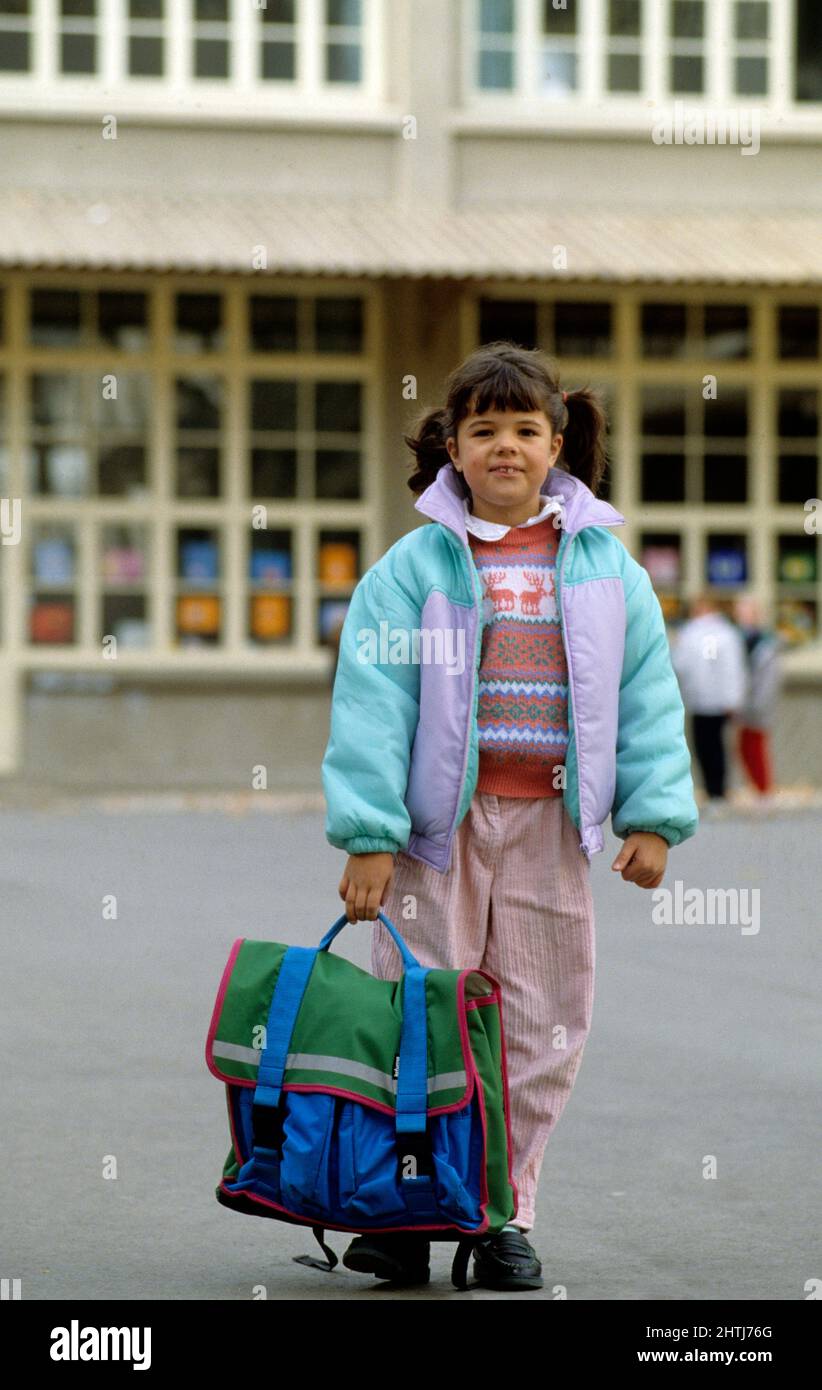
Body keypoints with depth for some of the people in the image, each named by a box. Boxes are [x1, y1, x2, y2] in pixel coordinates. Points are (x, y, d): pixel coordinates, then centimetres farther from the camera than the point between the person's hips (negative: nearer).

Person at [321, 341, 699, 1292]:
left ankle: (503, 1213, 15)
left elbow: (648, 697, 8)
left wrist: (652, 816, -1)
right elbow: (373, 701, -5)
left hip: (551, 825, 2)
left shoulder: (605, 566, 6)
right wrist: (367, 835, -12)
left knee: (542, 1028, 5)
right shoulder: (415, 566, -2)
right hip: (439, 821, -2)